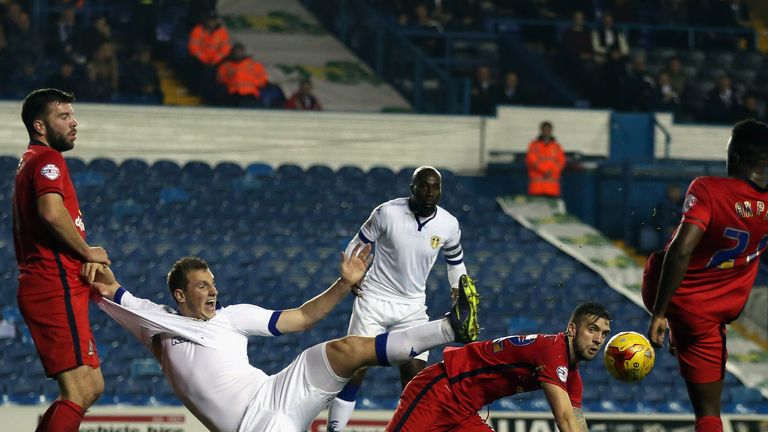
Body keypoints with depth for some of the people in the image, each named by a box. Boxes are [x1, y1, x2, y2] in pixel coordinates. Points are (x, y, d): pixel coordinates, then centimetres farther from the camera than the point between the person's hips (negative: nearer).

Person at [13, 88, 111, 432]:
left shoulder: (28, 163, 25)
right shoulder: (48, 159, -7)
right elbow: (52, 211, -26)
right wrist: (87, 253, -13)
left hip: (38, 285, 10)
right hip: (57, 288, -10)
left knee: (92, 387, 15)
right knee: (79, 392, -15)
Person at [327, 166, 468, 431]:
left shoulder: (448, 225, -5)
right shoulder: (387, 213, -14)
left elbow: (455, 262, 14)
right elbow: (357, 246, -2)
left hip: (412, 307, 3)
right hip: (374, 300, -2)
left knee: (415, 377, -2)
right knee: (354, 371, -5)